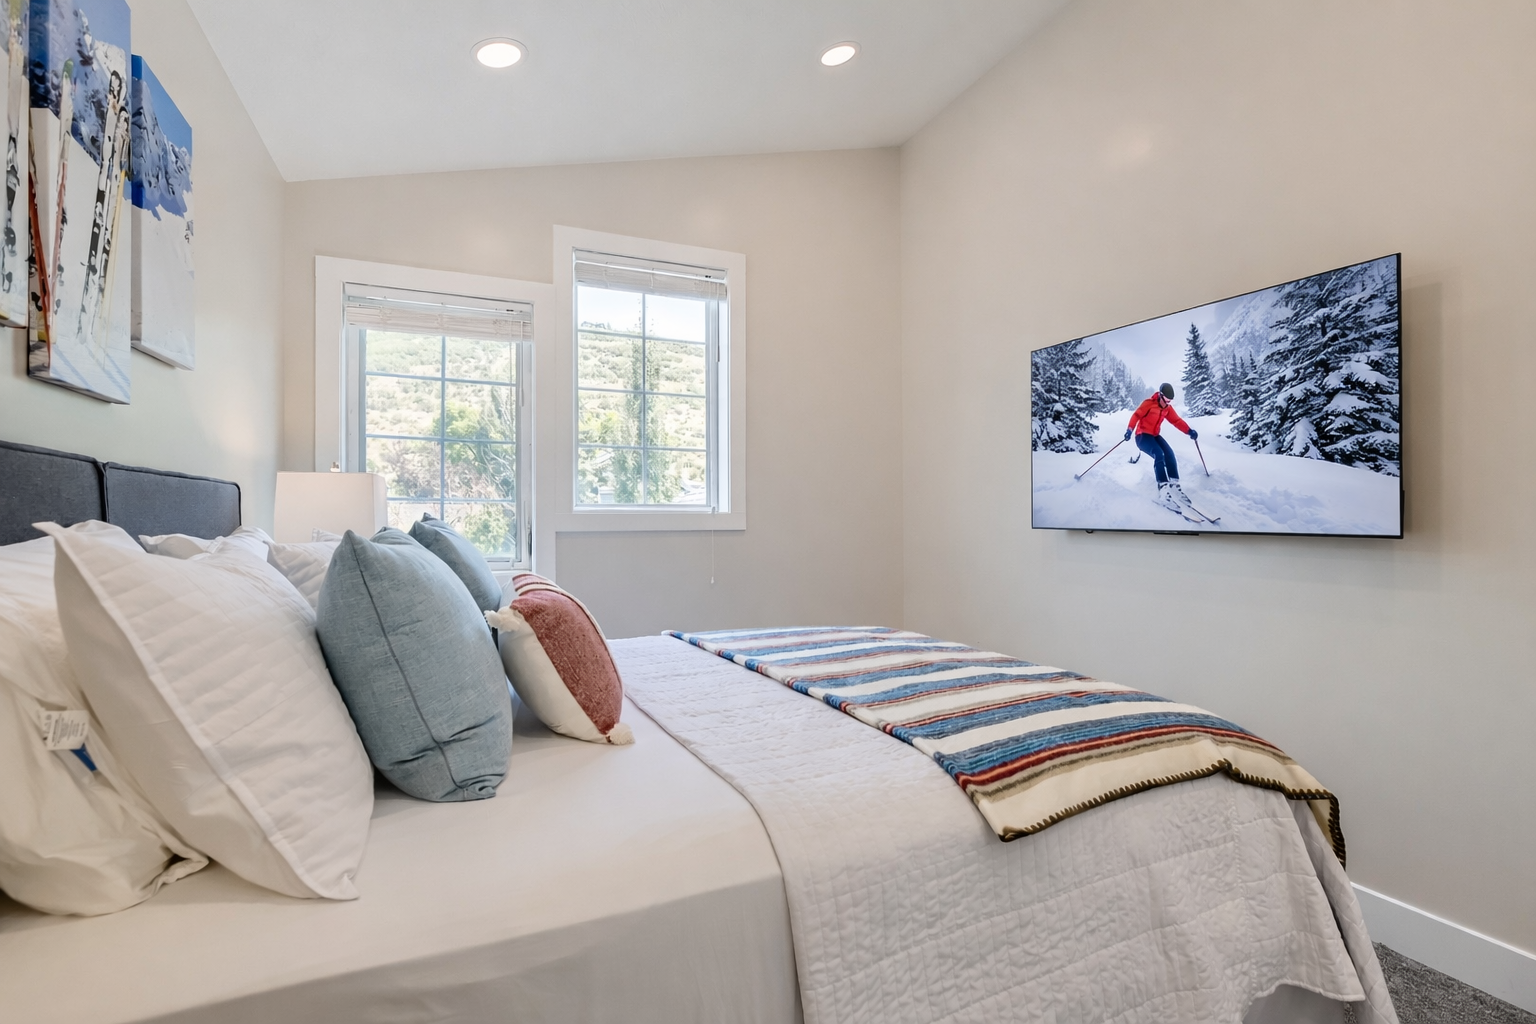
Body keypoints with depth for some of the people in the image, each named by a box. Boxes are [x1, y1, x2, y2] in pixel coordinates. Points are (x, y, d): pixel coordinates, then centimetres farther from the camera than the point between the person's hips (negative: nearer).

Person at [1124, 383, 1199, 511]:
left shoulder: (1167, 408, 8)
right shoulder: (1149, 403, -12)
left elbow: (1176, 420, 7)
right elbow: (1136, 415, -19)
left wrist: (1189, 430, -9)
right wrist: (1130, 429, -35)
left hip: (1155, 436, 7)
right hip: (1142, 435, -7)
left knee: (1169, 454, -17)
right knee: (1159, 454, -28)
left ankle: (1173, 485, -16)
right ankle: (1163, 487, -37)